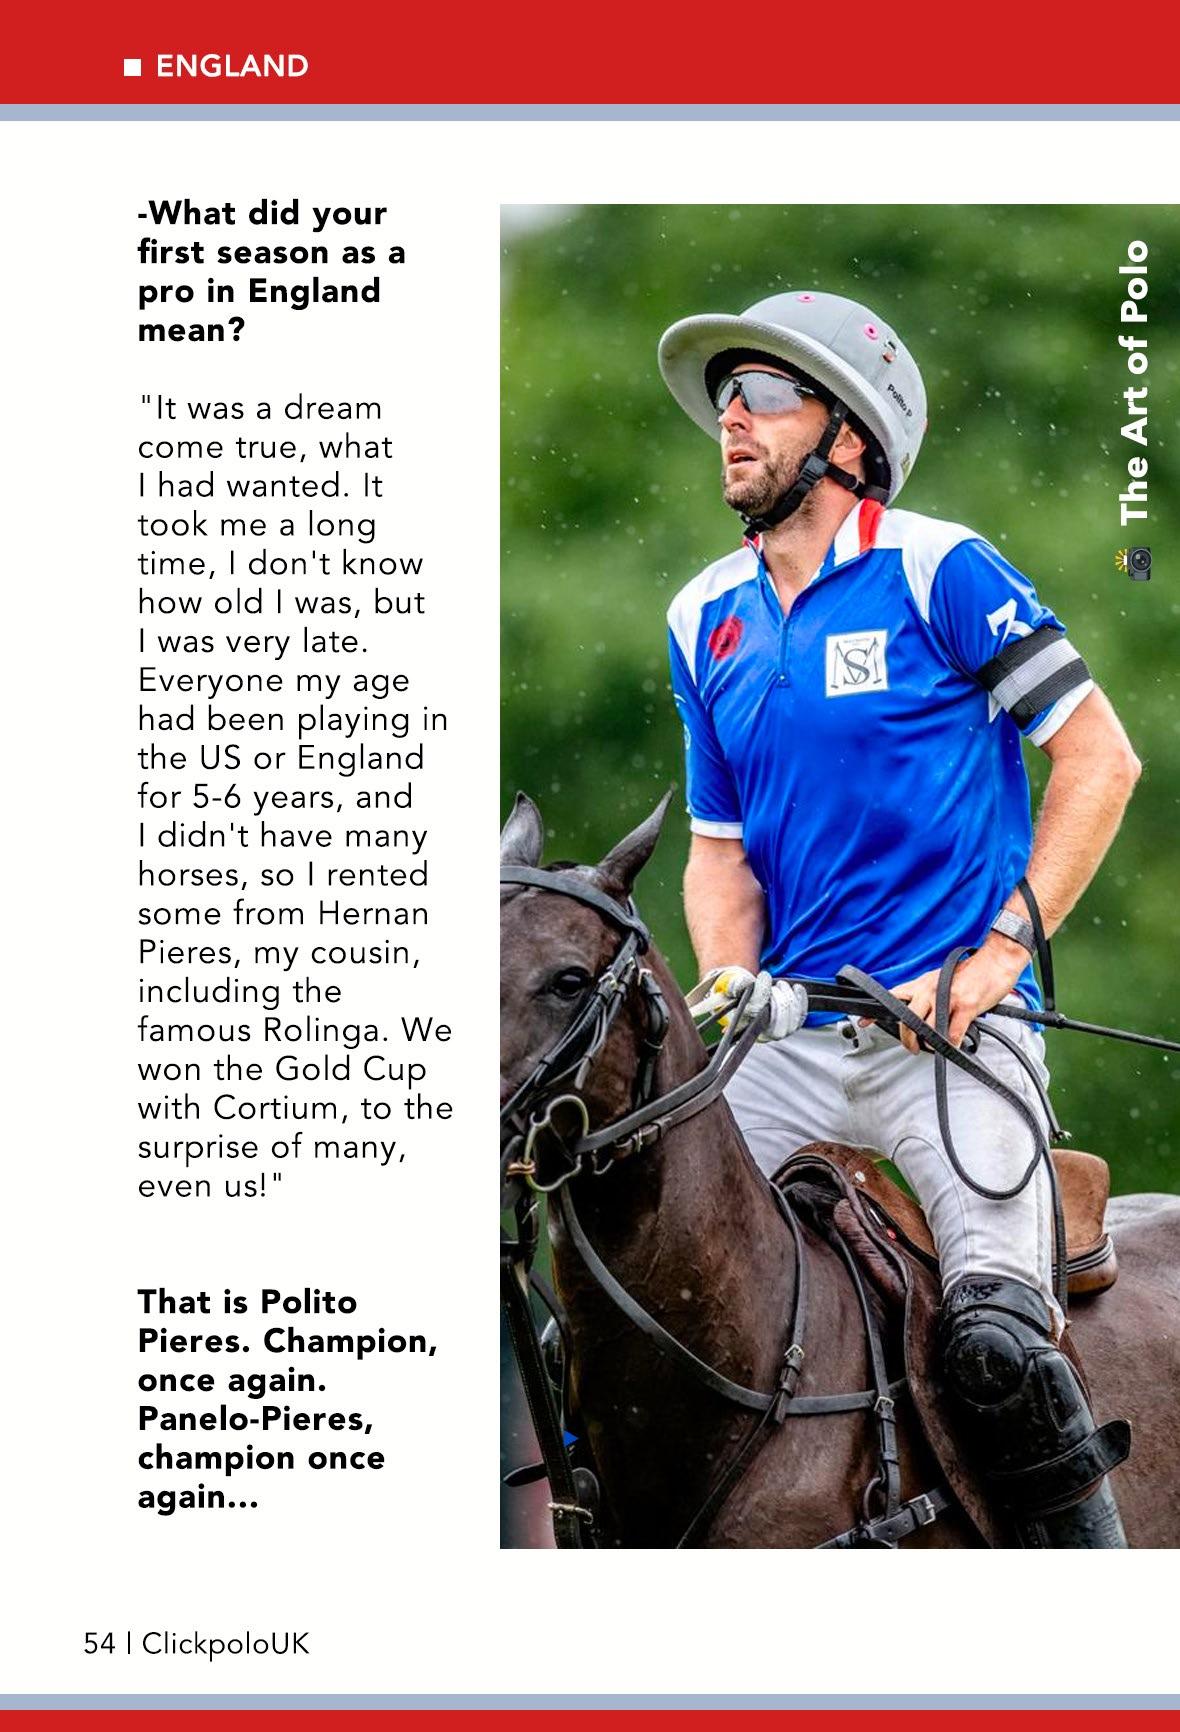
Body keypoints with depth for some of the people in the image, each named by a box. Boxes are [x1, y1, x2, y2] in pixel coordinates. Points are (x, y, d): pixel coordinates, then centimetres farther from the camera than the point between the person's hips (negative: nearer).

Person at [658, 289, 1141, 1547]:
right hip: (788, 1036, 5)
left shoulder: (937, 570, -3)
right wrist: (734, 987, 0)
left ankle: (1086, 1548, -3)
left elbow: (1100, 759, -3)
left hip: (951, 1025, -5)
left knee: (994, 1330, -24)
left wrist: (1004, 949, -9)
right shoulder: (707, 619, 14)